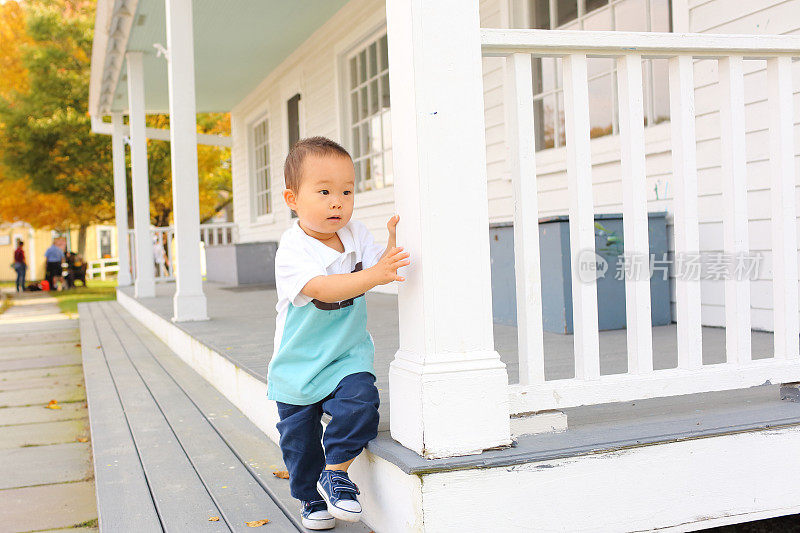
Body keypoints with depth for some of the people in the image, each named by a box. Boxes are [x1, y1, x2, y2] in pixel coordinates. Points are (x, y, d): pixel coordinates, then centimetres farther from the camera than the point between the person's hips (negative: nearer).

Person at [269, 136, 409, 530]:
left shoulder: (356, 235, -3)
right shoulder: (293, 250, -21)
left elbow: (383, 267, -7)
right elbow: (324, 289, -35)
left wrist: (393, 243, -26)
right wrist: (374, 275, -47)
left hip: (348, 356, 3)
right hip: (298, 366, -2)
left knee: (360, 402, -24)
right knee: (299, 436, 7)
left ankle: (336, 471, -1)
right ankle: (312, 498, 32)